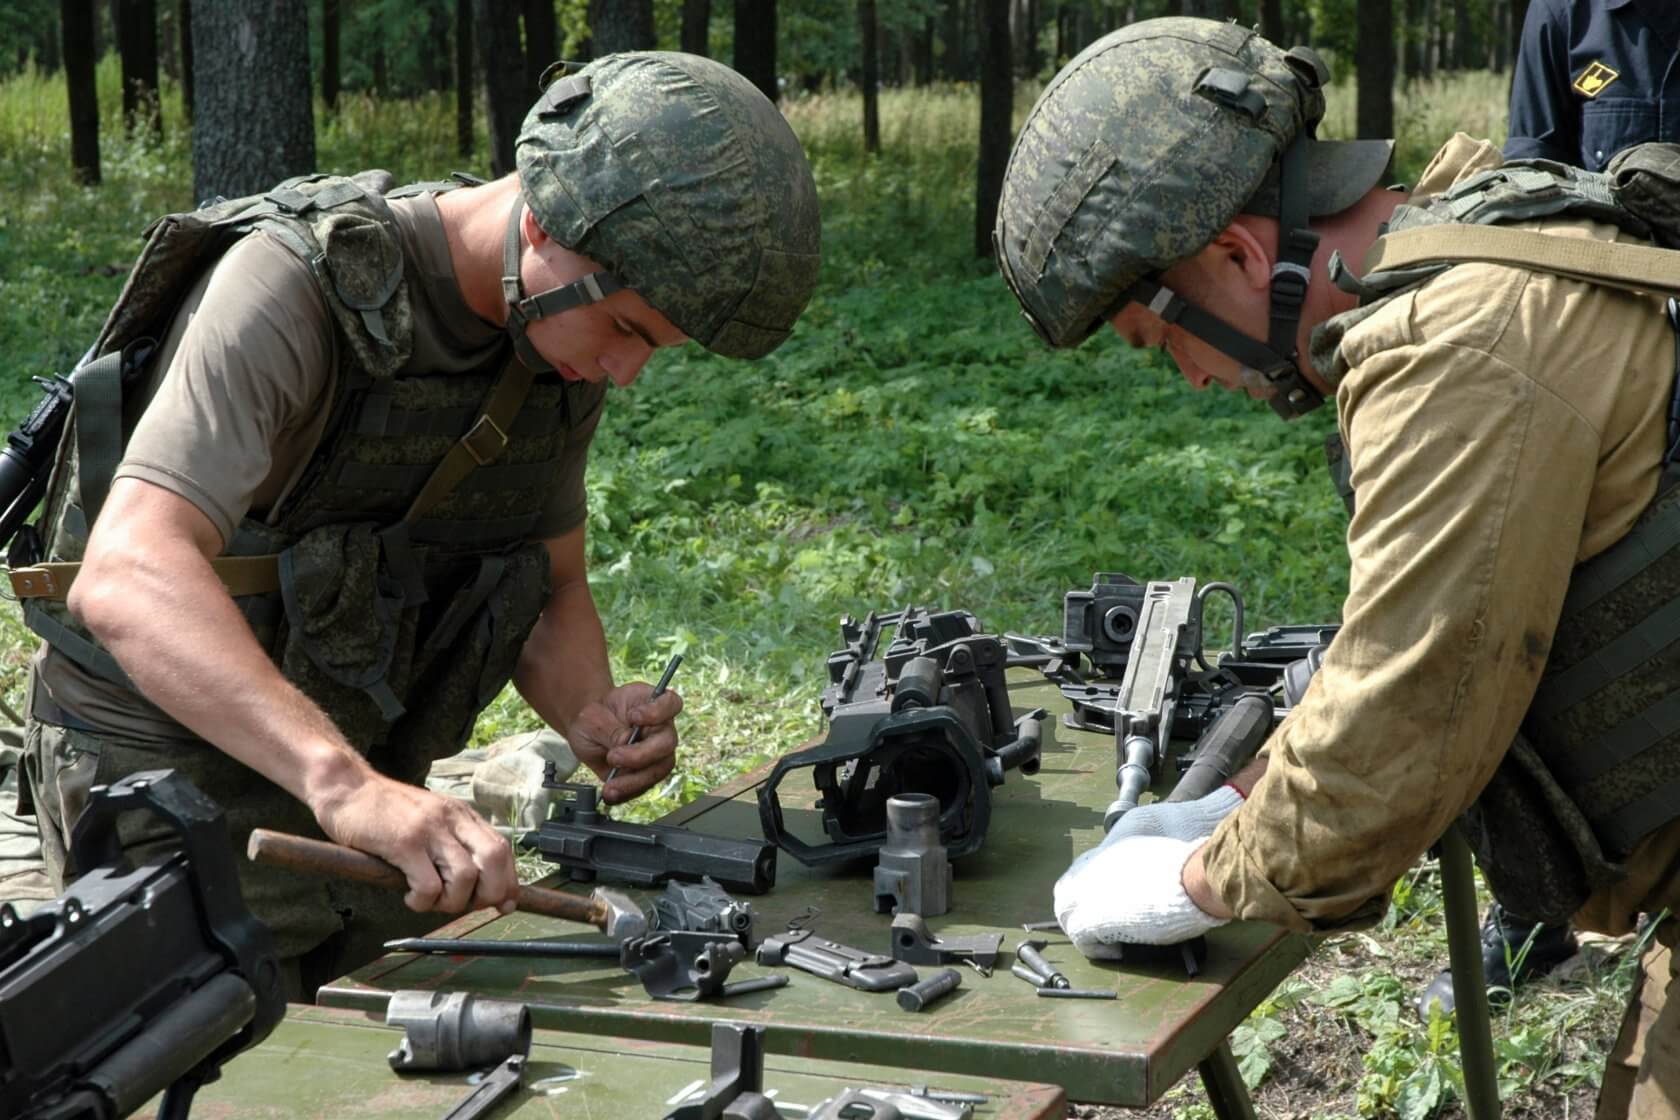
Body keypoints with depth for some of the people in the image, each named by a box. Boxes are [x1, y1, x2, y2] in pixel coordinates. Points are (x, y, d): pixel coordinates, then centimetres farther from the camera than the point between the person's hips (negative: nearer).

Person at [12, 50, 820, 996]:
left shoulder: (564, 325, -4)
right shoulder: (298, 287, -27)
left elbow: (554, 592, 7)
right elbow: (129, 579, -41)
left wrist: (592, 714, -16)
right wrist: (345, 783, -54)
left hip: (359, 775, 7)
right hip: (170, 774, -6)